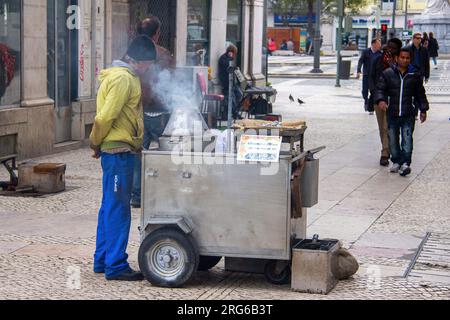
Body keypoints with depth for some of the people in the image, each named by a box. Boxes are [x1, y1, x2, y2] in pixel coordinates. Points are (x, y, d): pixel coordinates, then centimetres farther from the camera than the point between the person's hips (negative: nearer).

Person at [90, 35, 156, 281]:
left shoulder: (126, 76, 18)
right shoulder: (123, 79, -16)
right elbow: (105, 116, -20)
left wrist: (96, 144, 15)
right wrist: (96, 143, -6)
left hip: (120, 152, 11)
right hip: (118, 150, -11)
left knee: (110, 207, 15)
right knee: (118, 209, -7)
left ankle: (102, 261, 22)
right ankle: (115, 266, -3)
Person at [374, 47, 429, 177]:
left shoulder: (415, 75, 6)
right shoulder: (388, 73, 4)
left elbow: (420, 93, 15)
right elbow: (380, 88, 1)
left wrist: (423, 110, 14)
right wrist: (380, 100, -19)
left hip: (408, 114, -1)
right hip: (392, 113, 1)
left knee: (407, 139, -11)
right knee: (393, 140, 8)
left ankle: (405, 163, -14)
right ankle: (396, 161, 21)